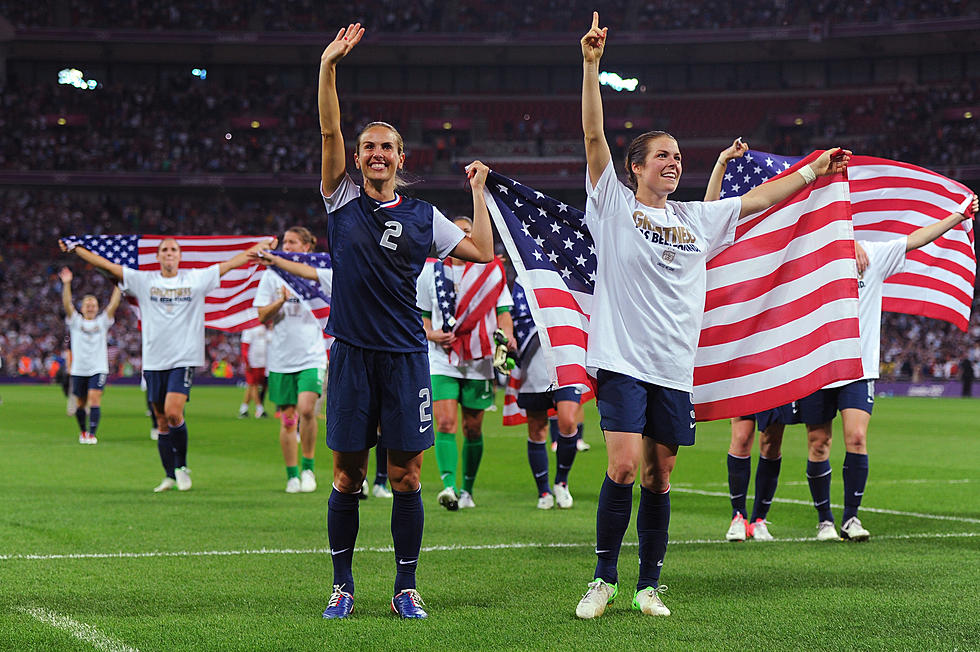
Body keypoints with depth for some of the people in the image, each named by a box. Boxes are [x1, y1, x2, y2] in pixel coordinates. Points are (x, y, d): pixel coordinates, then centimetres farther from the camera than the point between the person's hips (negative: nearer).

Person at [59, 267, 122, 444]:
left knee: (95, 398, -16)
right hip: (79, 369, 1)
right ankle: (83, 431, 28)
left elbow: (113, 305, 0)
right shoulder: (76, 321, 7)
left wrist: (117, 285, -10)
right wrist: (66, 284, -19)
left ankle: (92, 433, -19)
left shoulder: (103, 322, 9)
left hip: (98, 369, -1)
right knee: (80, 403, 8)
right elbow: (67, 304, -6)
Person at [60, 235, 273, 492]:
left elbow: (232, 262, 10)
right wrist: (75, 248, 4)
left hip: (184, 359, -2)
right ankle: (170, 476, 16)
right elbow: (107, 265, 7)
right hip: (154, 361, 2)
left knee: (173, 412, -18)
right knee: (162, 421, 6)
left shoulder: (197, 278, 5)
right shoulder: (143, 280, 7)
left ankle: (182, 466, 0)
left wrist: (263, 246, 10)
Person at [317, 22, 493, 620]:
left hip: (406, 356, 1)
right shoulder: (342, 200, 6)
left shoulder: (422, 216, 9)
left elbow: (482, 252, 7)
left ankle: (406, 588, 10)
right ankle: (343, 585, 13)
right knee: (347, 477, 3)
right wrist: (329, 65, -11)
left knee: (406, 477, 1)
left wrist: (479, 191, 8)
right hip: (352, 354, -1)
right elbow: (330, 130, -4)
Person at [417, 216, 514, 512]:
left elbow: (503, 311, 8)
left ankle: (467, 489, 18)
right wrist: (432, 334, -7)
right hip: (442, 361, 0)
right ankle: (448, 485, -24)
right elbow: (421, 317, 14)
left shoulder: (491, 271, 6)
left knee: (473, 429, 5)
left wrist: (507, 334, -13)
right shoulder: (430, 272, 8)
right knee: (445, 423, -16)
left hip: (478, 361, 0)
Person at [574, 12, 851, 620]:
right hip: (623, 358, -4)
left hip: (675, 366, 5)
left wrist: (814, 171, 23)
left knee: (660, 474, 6)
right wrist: (591, 65, -15)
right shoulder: (615, 205, 2)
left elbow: (757, 199, 24)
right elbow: (595, 137, -7)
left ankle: (650, 586, 13)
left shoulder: (698, 219, 15)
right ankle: (604, 580, -2)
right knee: (625, 465, -15)